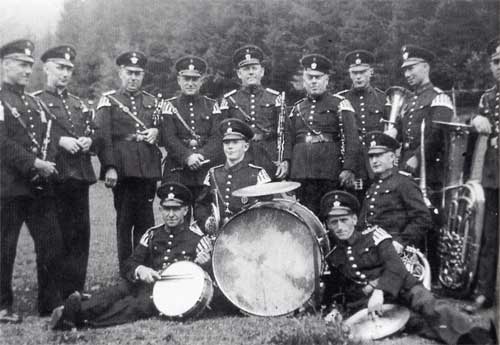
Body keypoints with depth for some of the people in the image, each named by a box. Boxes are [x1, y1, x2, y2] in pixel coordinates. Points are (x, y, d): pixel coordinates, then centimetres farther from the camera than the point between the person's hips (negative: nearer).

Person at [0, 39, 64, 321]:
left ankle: (52, 303, 17)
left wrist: (46, 164, -5)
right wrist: (33, 164, -18)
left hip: (41, 186, 7)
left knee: (52, 243, 5)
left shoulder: (35, 103, 19)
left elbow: (49, 137, 14)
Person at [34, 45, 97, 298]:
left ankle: (76, 290, 16)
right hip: (53, 177, -6)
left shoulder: (79, 104, 21)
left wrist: (88, 141, 2)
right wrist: (60, 141, -17)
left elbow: (92, 133, 23)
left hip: (80, 176, 6)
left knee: (81, 233, 6)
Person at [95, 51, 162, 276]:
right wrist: (109, 167, -16)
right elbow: (102, 137, -4)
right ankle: (126, 272, 11)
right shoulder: (109, 101, 5)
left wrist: (156, 133, -2)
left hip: (148, 170, 3)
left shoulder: (152, 102, 16)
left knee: (145, 221, 5)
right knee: (124, 221, 2)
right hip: (122, 170, -3)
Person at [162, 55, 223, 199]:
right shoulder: (170, 106, 9)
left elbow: (217, 137, 2)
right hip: (177, 173, -1)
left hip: (208, 171, 1)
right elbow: (169, 138, -2)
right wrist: (187, 156, -18)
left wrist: (202, 155, -16)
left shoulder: (212, 106, 13)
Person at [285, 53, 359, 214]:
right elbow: (289, 139, 19)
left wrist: (348, 169, -12)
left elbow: (351, 139, -3)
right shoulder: (297, 108, 18)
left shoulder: (339, 104, 4)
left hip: (330, 173, -3)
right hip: (301, 174, 3)